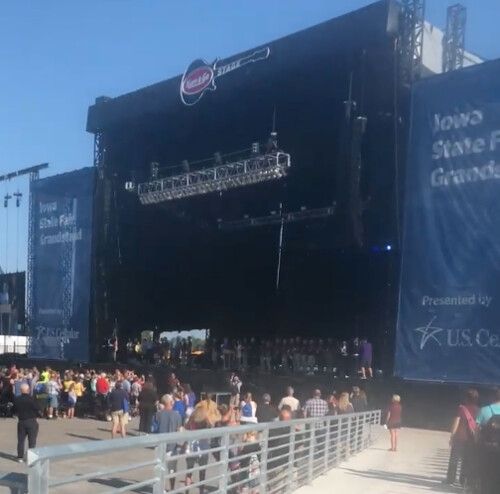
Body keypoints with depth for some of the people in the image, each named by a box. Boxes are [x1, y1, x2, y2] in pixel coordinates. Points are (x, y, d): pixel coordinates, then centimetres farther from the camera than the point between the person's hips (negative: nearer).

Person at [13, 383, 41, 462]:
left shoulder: (16, 399, -3)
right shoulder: (31, 399, -17)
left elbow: (15, 411, 4)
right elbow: (38, 411, -13)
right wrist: (37, 415, 7)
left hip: (21, 422, 4)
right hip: (32, 421, -4)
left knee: (21, 440, 14)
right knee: (32, 441, 4)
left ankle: (20, 457, 17)